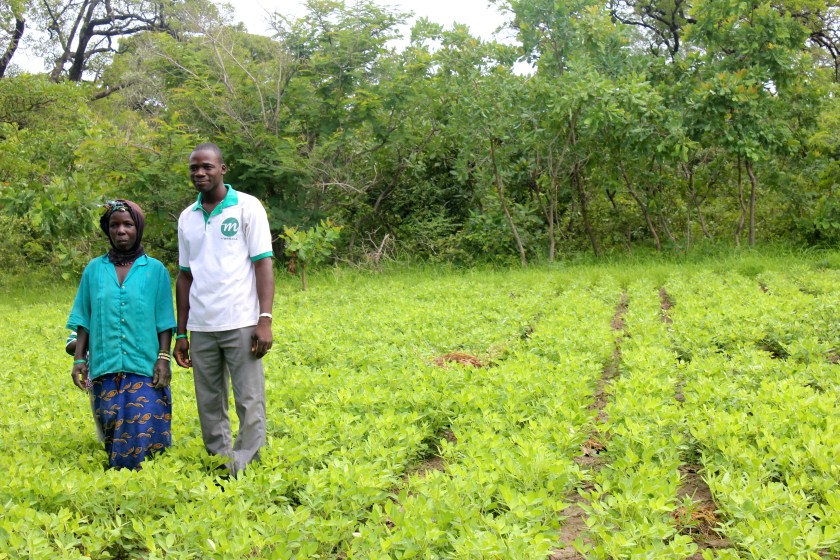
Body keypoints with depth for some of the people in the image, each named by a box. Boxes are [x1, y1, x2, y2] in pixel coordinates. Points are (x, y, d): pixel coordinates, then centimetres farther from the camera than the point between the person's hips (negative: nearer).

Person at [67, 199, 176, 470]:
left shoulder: (155, 270, 4)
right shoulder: (94, 269, 8)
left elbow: (164, 322, 3)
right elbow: (84, 320, 10)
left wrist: (164, 359, -6)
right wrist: (79, 359, 4)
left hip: (145, 368, -2)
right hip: (105, 369, 2)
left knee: (144, 434, -8)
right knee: (112, 435, 5)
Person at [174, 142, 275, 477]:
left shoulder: (247, 207, 0)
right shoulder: (187, 218, 14)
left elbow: (263, 265, -4)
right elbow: (185, 276, 17)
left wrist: (265, 320, -13)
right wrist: (180, 333, 14)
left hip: (240, 324, -4)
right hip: (201, 328, 5)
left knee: (250, 403, -4)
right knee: (209, 407, 7)